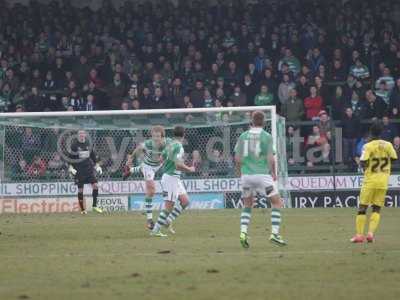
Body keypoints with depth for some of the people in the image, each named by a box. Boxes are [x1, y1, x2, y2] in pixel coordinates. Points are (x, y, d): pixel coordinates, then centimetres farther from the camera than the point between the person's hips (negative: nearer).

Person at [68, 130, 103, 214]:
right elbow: (70, 157, -4)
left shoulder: (88, 144, 8)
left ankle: (95, 206, 0)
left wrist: (97, 165, 15)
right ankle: (82, 209, 8)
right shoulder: (74, 145, -5)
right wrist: (71, 168, -13)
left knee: (95, 185, -8)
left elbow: (93, 154, 18)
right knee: (80, 189, -1)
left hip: (88, 168, 4)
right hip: (79, 169, -4)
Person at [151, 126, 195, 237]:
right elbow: (178, 165, -26)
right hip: (171, 178, -9)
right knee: (169, 206, -7)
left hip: (176, 179, 9)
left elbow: (162, 158, 19)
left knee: (185, 201, 10)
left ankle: (167, 221, 11)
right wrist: (190, 169, -10)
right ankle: (155, 230, -4)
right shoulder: (178, 147, -18)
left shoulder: (170, 145, 9)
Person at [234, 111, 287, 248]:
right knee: (277, 202, 6)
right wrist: (274, 173, 8)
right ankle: (274, 233, -5)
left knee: (248, 205, 18)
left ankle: (243, 232, 1)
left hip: (246, 175, 4)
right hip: (262, 174, -4)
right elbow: (270, 158, -7)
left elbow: (237, 158, 6)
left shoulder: (243, 136, 6)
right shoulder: (266, 136, -5)